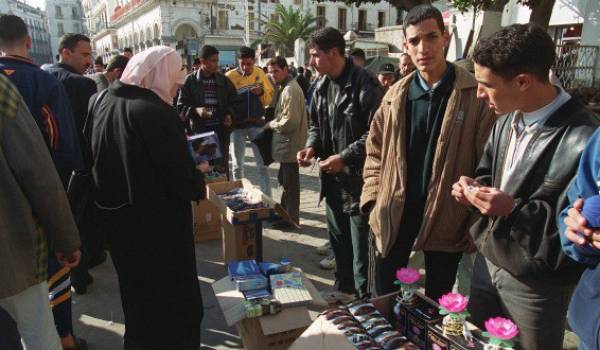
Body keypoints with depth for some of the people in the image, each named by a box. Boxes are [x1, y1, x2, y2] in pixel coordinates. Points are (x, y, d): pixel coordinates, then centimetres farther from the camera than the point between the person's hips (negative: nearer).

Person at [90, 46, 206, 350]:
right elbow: (183, 180, -23)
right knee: (172, 291, 12)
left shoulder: (101, 101, 0)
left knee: (135, 288, 27)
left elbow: (93, 157, 11)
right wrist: (198, 181, -2)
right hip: (157, 222, -8)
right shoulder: (156, 112, -24)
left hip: (115, 215, 8)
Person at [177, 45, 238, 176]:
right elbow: (181, 106, -1)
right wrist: (195, 110, -19)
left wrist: (229, 114, -4)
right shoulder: (190, 80, -1)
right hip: (198, 130, -2)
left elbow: (233, 101, 15)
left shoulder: (224, 80, 7)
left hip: (221, 129, 2)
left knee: (222, 166, 9)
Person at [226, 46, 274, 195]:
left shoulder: (261, 74, 0)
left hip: (256, 123, 1)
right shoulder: (230, 76, -5)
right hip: (237, 124, 0)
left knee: (262, 164, 3)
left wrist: (261, 92, -16)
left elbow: (270, 98, 3)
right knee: (237, 165, 10)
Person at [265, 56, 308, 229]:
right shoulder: (284, 87, 14)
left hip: (290, 144, -10)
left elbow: (290, 122, -25)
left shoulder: (290, 90, -19)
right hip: (286, 144, 10)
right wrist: (273, 122, 8)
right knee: (285, 180, 20)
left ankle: (292, 218, 14)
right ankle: (284, 212, 34)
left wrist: (271, 124, -11)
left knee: (290, 182, 1)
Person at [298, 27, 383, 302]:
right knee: (338, 238, 20)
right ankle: (344, 287, 39)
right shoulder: (322, 86, 8)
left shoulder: (364, 84, -16)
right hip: (332, 177, 8)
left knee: (361, 245, 4)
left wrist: (345, 157, -22)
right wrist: (311, 147, -1)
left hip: (358, 178, -8)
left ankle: (364, 298, 23)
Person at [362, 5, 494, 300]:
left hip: (447, 217, -2)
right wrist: (373, 198, 1)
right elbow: (376, 150, 10)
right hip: (394, 213, 3)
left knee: (437, 301, 18)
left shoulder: (476, 95, -9)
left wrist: (476, 222, -12)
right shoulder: (396, 95, 3)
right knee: (381, 297, 16)